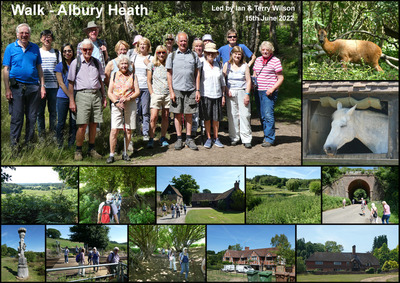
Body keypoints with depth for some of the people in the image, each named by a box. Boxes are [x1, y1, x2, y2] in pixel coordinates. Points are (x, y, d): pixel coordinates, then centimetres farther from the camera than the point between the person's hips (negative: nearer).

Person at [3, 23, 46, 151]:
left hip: (33, 87, 3)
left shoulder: (35, 48, 11)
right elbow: (6, 69, 0)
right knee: (17, 117, -2)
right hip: (17, 87, -3)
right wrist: (7, 89, -6)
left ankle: (29, 142, 18)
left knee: (32, 117, 7)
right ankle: (14, 145, 5)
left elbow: (39, 68, 14)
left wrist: (42, 86, 6)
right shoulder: (10, 48, 3)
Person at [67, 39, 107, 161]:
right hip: (82, 94, -4)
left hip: (96, 94, 4)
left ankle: (92, 149, 17)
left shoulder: (96, 62, 14)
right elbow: (70, 83, 2)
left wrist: (104, 96, 15)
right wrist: (71, 100, -4)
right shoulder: (76, 62, 3)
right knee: (82, 125, -9)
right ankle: (78, 151, 2)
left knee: (94, 124, 6)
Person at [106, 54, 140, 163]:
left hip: (130, 105, 1)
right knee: (114, 130, -9)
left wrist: (128, 99, -12)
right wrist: (116, 102, -10)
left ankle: (125, 153, 14)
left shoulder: (133, 76, 9)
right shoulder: (114, 75, 10)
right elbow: (109, 92, 6)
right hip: (116, 105, 0)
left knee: (128, 130, 2)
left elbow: (137, 92, 4)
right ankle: (111, 154, -4)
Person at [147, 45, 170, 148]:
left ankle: (163, 138, 16)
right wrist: (152, 93, -3)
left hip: (167, 94, 2)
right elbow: (149, 81, 5)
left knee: (165, 117, 5)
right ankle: (151, 139, -7)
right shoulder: (152, 65, 4)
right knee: (153, 117, -12)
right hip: (156, 94, -2)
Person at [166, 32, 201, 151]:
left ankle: (189, 139, 11)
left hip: (191, 89, 1)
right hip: (177, 89, -1)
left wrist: (197, 90, 3)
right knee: (178, 115, 2)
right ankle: (179, 139, 8)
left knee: (189, 115, 4)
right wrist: (171, 91, -3)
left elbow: (197, 74, 10)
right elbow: (169, 74, 5)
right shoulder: (172, 56, 6)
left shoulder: (194, 55, 9)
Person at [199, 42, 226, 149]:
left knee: (216, 118, 6)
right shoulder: (202, 65, -1)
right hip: (205, 95, -3)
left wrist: (223, 96, 10)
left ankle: (216, 138, 17)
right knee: (207, 118, 2)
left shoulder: (218, 65, 11)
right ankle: (208, 138, 13)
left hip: (217, 95, 3)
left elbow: (222, 81, 14)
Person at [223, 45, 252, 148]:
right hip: (231, 93, 1)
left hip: (242, 92, -1)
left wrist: (247, 94, -6)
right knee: (232, 115, 0)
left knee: (244, 115, -6)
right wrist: (226, 90, -6)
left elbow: (248, 81, 3)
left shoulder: (245, 66, 6)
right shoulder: (227, 65, 9)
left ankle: (246, 139, -4)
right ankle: (234, 138, 9)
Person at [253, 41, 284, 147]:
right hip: (258, 91, 6)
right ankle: (267, 135, 19)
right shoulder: (258, 60, 14)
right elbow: (254, 75, 24)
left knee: (268, 114, -12)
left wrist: (272, 89, -15)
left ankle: (269, 139, -7)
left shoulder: (275, 61, -2)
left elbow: (280, 78, -3)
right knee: (262, 116, 8)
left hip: (269, 92, -6)